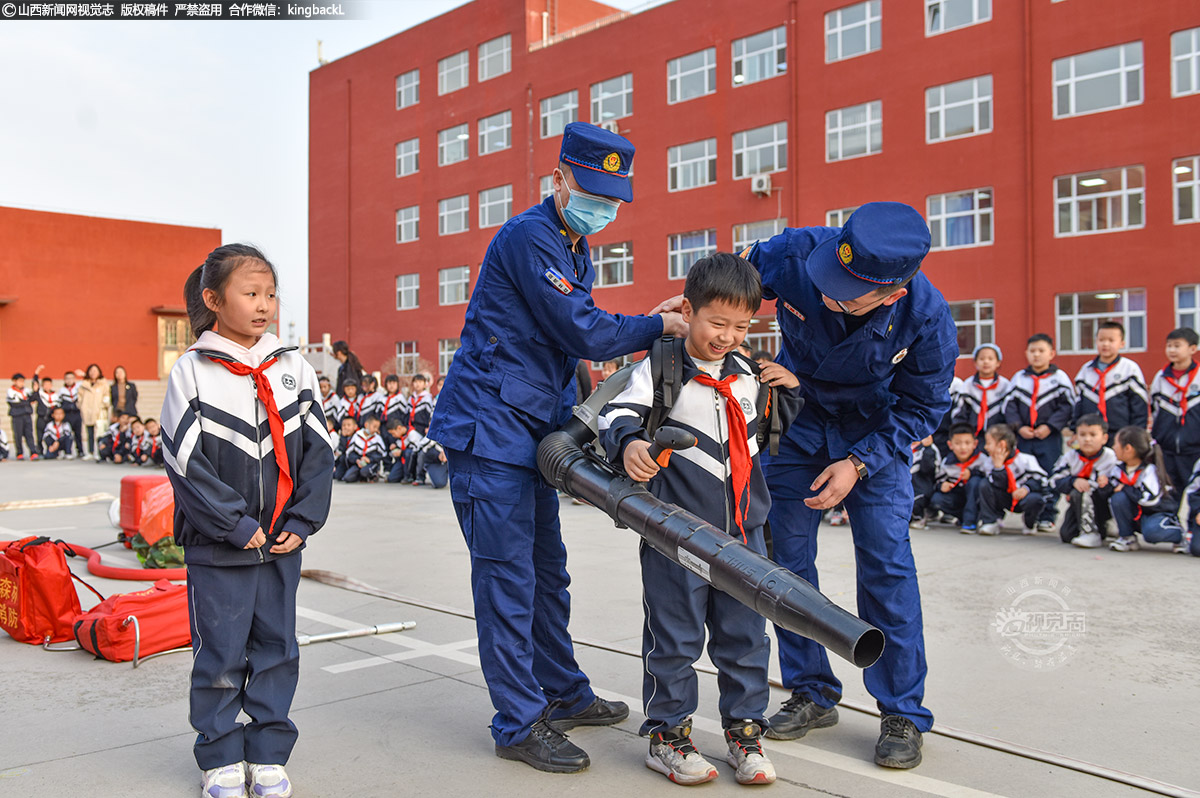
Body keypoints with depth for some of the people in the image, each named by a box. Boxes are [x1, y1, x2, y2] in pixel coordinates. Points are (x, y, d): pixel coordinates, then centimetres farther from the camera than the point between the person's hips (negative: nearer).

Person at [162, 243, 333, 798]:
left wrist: (302, 522, -5)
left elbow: (318, 452, 4)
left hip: (282, 542, 3)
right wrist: (237, 525, -13)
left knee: (277, 648, 11)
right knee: (221, 655, 6)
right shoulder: (191, 372, -7)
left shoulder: (294, 370, 3)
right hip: (216, 547, -3)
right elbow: (185, 463, -10)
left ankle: (268, 753, 25)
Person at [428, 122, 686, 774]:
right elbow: (584, 333, -18)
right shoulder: (529, 238, -14)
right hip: (488, 429, -10)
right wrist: (662, 325, -8)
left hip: (533, 433, 10)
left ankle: (563, 694, 29)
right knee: (507, 575, -5)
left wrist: (574, 426, 9)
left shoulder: (577, 252, 17)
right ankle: (520, 724, 4)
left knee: (547, 570, 16)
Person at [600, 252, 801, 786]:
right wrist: (628, 443, -38)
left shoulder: (747, 374, 11)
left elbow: (766, 431, 25)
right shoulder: (661, 369, -6)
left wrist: (788, 392, 8)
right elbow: (617, 414, -17)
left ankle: (745, 731, 26)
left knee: (745, 636, 11)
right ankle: (667, 735, 20)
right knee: (674, 638, 4)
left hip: (743, 529, 5)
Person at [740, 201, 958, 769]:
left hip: (875, 429, -2)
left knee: (886, 562, -9)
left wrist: (858, 464, -24)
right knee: (787, 557, 3)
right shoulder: (796, 253, -29)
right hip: (798, 416, 2)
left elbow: (923, 407, -15)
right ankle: (811, 693, 19)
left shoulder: (927, 317, -30)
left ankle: (903, 713, 6)